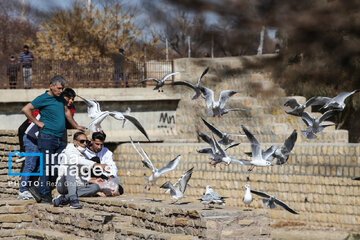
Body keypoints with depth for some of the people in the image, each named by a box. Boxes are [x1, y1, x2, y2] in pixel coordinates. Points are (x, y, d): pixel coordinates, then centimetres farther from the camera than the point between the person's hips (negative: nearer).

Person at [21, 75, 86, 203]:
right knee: (46, 166, -6)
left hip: (59, 138, 7)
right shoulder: (43, 99, -6)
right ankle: (44, 194, -3)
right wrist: (37, 122, -8)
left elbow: (66, 112, 31)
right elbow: (25, 109, -10)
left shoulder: (60, 98, 15)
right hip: (47, 137, -7)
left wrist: (76, 126, 34)